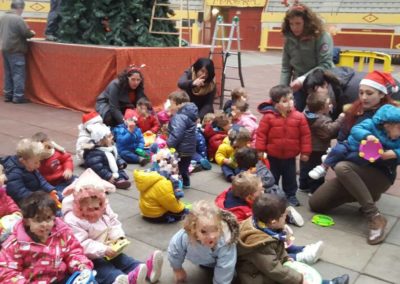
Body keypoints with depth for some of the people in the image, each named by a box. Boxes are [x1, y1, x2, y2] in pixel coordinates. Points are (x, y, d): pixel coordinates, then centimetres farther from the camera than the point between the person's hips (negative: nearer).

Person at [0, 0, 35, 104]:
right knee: (18, 74, -3)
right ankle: (18, 96, -3)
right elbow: (26, 33, -16)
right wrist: (32, 33, 4)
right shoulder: (18, 19, -16)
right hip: (15, 50, -8)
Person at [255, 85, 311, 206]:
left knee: (290, 178, 16)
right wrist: (260, 150, -9)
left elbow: (305, 135, -4)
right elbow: (261, 134, -9)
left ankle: (291, 195, 33)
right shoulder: (268, 117, -15)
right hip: (272, 156, -1)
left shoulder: (299, 117, -10)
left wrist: (305, 152, -4)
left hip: (290, 156, 1)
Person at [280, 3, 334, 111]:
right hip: (298, 85, 4)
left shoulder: (322, 37, -14)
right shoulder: (289, 39, 0)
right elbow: (286, 67, 5)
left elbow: (325, 65, -21)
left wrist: (303, 79, -30)